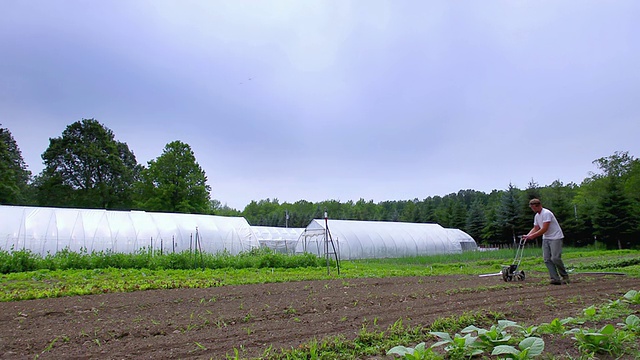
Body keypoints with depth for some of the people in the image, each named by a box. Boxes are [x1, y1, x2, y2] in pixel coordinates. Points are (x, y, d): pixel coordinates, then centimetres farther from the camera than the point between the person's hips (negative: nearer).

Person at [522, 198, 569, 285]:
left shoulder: (546, 213, -18)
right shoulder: (536, 216, 12)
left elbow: (544, 229, -23)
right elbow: (536, 228, 16)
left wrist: (532, 236, -22)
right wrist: (527, 236, 1)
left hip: (556, 237, -9)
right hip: (546, 239, 9)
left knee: (555, 258, -14)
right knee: (547, 259, -2)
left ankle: (565, 276, 6)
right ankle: (555, 279, -4)